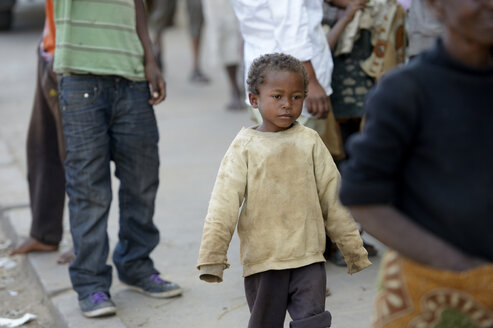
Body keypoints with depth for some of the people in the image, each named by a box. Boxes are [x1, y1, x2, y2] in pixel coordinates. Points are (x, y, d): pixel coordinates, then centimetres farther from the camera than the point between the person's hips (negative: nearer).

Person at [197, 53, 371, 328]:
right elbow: (224, 203, -6)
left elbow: (332, 196, 10)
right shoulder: (245, 146, -2)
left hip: (308, 257, 1)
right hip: (262, 262, -1)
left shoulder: (309, 141, 3)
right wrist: (212, 256, -13)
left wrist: (353, 249, 14)